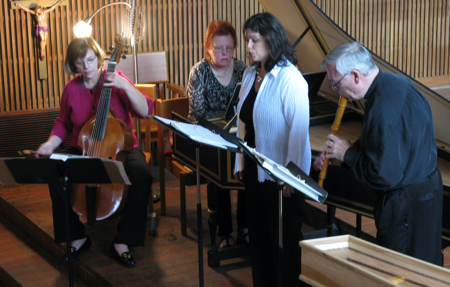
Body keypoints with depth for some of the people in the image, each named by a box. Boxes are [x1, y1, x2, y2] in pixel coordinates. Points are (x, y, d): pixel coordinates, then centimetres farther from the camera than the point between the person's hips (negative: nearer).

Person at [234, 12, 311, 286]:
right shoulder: (250, 75, 7)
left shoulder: (289, 79, -17)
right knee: (259, 235, 17)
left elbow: (299, 129, -20)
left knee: (286, 240, 5)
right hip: (255, 171, 8)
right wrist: (241, 163, 13)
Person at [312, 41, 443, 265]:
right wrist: (338, 156, 8)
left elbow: (384, 177, -28)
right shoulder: (395, 83, 3)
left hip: (407, 205, -10)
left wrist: (348, 154, -14)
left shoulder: (384, 111, -30)